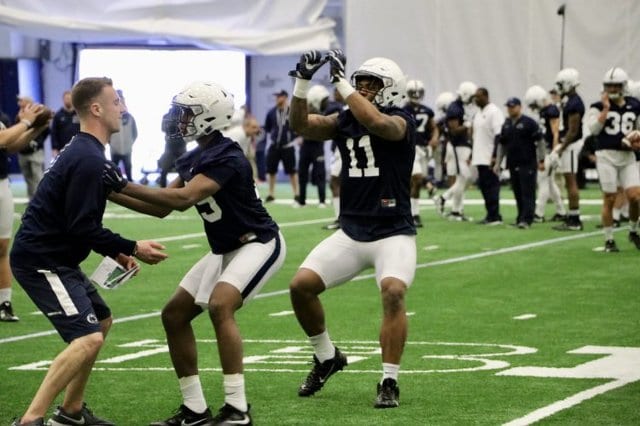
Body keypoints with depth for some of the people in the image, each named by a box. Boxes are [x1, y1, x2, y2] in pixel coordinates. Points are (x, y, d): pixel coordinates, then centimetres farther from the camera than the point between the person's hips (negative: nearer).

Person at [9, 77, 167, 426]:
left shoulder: (81, 152, 14)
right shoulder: (89, 160, -19)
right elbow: (81, 227, -21)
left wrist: (115, 252, 13)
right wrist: (132, 248, -13)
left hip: (54, 257, 11)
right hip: (41, 261, -11)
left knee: (101, 321, 22)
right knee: (88, 337, -19)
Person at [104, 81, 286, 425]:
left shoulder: (226, 158, -24)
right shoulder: (193, 159, 4)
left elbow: (183, 199, -35)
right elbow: (162, 208, 8)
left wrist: (123, 185, -35)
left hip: (259, 244, -10)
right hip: (225, 251, 10)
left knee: (220, 306, -30)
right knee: (174, 314, 6)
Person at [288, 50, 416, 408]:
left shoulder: (400, 123, -10)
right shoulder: (346, 121, 8)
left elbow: (374, 121, -32)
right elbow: (302, 125, -2)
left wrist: (341, 81, -28)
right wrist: (303, 82, -14)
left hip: (393, 234, -6)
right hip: (350, 234, 6)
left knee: (393, 291, -28)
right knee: (301, 286, -4)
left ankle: (390, 382, -16)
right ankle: (327, 357, 19)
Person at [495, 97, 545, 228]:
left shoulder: (529, 123, -5)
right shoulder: (506, 125, 14)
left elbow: (539, 142, -6)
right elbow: (501, 145, 19)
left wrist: (541, 160, -9)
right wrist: (497, 162, 14)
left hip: (528, 164, -6)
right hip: (513, 164, 6)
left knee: (528, 193, -8)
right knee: (518, 193, 8)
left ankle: (526, 219, -13)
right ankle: (521, 218, 14)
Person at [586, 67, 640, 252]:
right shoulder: (599, 107, -1)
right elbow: (594, 129, -16)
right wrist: (606, 109, -17)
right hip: (606, 155, -3)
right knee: (609, 199, -2)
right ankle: (609, 240, 9)